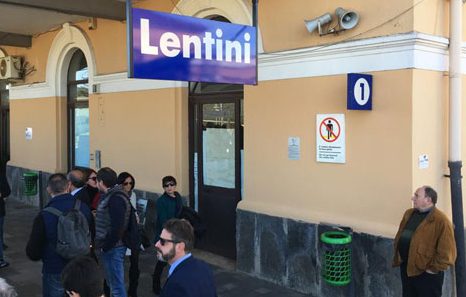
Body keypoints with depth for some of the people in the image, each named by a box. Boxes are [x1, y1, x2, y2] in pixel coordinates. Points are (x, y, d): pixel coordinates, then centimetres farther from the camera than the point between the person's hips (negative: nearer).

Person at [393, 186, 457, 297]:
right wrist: (397, 258, 13)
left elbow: (446, 251, -19)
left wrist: (434, 269, -16)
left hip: (426, 273, -8)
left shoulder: (441, 220, -16)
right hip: (406, 268, 8)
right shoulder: (409, 214, 10)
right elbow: (399, 236, 20)